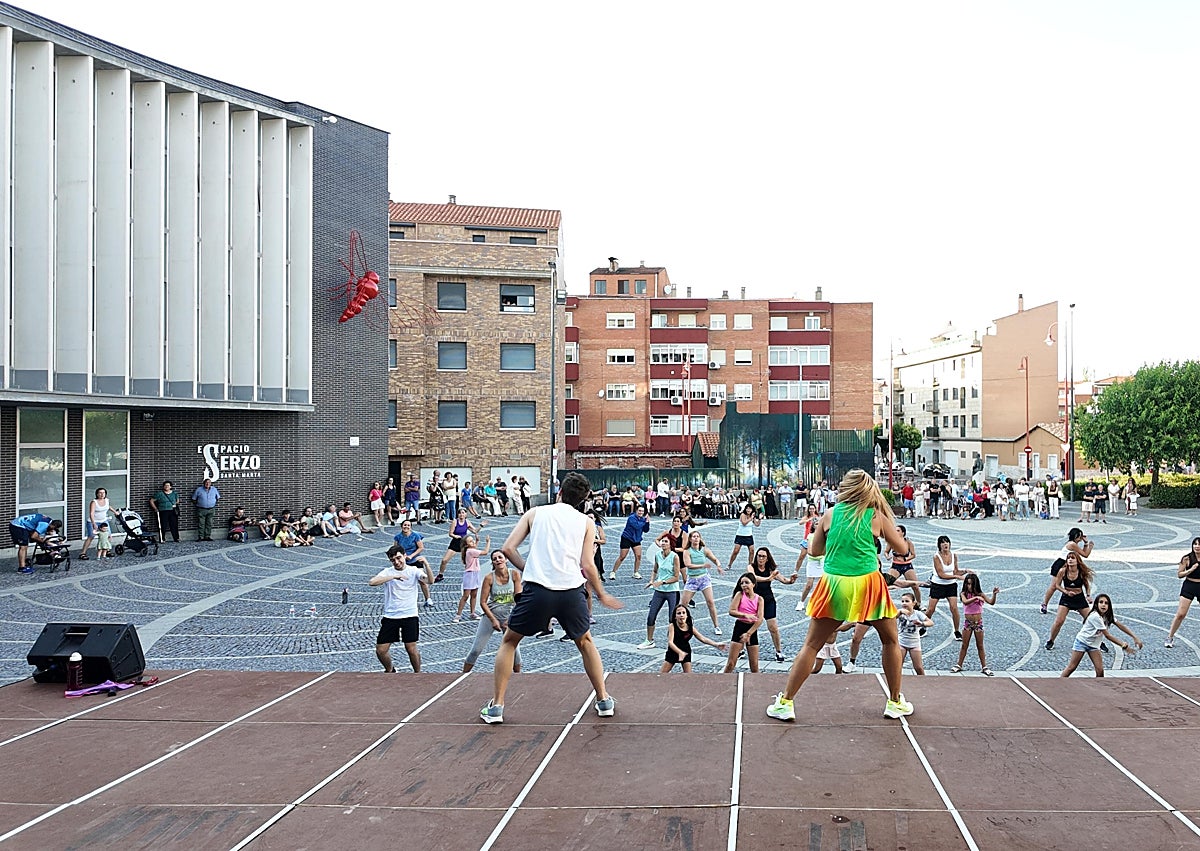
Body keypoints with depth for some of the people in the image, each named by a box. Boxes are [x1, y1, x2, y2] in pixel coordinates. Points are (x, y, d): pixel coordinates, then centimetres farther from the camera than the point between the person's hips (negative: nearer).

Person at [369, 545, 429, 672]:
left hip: (409, 616, -2)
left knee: (411, 648, -3)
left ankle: (418, 673, 20)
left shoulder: (413, 571, -1)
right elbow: (372, 582, -17)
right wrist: (393, 577, -25)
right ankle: (390, 670, 30)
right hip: (390, 617, 2)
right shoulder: (387, 572, 2)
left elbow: (429, 581, -19)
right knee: (381, 650, 2)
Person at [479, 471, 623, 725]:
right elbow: (587, 566, 5)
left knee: (509, 642, 19)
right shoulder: (586, 522, 13)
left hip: (537, 589, -1)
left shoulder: (535, 513, 13)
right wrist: (601, 595, 19)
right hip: (572, 590, 1)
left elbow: (508, 549, 5)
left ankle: (495, 707, 14)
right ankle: (604, 700, 31)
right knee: (585, 642, 27)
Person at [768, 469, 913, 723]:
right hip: (868, 584, -1)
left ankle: (785, 702, 7)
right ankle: (895, 702, 25)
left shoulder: (830, 514, 4)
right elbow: (902, 547, 10)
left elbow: (815, 549, 13)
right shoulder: (877, 517, 0)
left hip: (834, 584, 1)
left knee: (811, 645, 8)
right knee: (891, 641, 20)